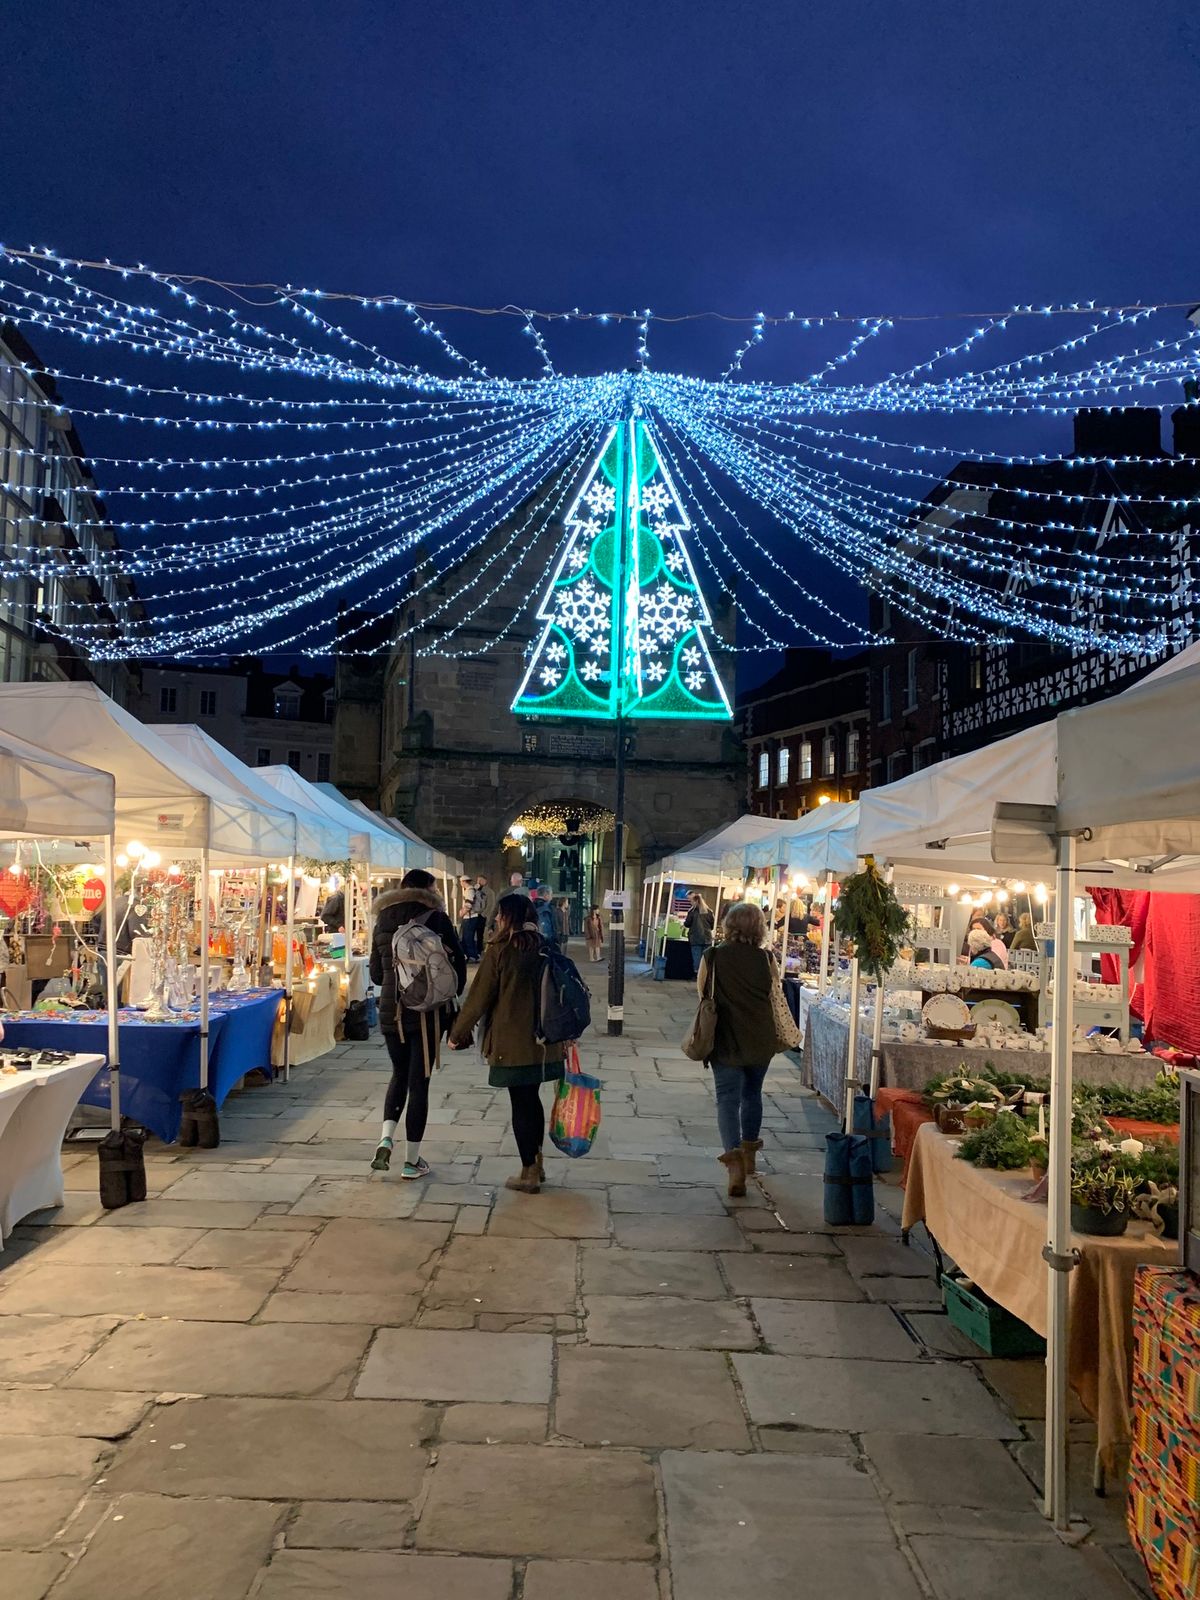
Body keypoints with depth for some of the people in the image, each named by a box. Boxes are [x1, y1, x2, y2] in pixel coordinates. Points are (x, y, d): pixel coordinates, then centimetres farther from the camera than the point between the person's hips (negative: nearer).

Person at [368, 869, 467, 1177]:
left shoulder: (382, 923, 7)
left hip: (391, 1011, 4)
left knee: (399, 1075, 21)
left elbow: (376, 974, 12)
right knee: (419, 1082, 4)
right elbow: (458, 962, -5)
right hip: (427, 1012, -4)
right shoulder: (436, 919, -6)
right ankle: (412, 1160, 9)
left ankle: (386, 1139, 2)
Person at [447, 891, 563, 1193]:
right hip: (542, 1040, 5)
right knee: (532, 1099, 19)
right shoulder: (543, 948, 3)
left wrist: (457, 1034, 2)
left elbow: (479, 997, -9)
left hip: (512, 1042, -5)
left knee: (521, 1103, 3)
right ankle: (537, 1165, 27)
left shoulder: (500, 950, -12)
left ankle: (529, 1174, 10)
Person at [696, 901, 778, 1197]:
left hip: (726, 1039, -2)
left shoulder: (712, 956, -10)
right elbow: (775, 999, 2)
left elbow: (702, 994, -1)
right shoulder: (766, 959, -6)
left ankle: (734, 1160, -16)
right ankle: (749, 1154, 34)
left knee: (728, 1097, 0)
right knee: (752, 1094, 20)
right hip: (761, 1040, 2)